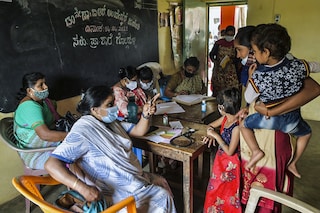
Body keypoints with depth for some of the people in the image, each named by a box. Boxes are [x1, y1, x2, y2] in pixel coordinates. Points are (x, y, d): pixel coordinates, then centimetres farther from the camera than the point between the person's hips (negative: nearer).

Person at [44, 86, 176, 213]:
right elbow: (52, 165, -31)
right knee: (162, 197, -7)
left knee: (161, 182, 11)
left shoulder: (110, 121, 1)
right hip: (115, 189, -8)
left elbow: (139, 131, 7)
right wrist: (83, 188, -43)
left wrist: (146, 115, -15)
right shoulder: (83, 131, -25)